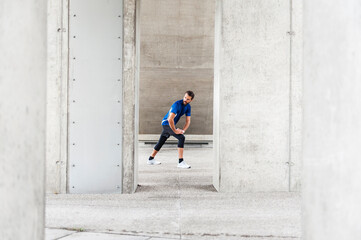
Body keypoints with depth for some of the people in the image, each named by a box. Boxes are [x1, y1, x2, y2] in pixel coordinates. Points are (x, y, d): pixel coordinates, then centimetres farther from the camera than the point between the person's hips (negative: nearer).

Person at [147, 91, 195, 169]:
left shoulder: (188, 107, 1)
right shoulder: (177, 105, -25)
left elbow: (188, 121, 3)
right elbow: (170, 119, -32)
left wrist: (183, 130, -12)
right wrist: (175, 131, -26)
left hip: (171, 125, 9)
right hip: (166, 123, -9)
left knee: (161, 142, 21)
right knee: (181, 138, -24)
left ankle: (151, 159, 38)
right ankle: (181, 162, -27)